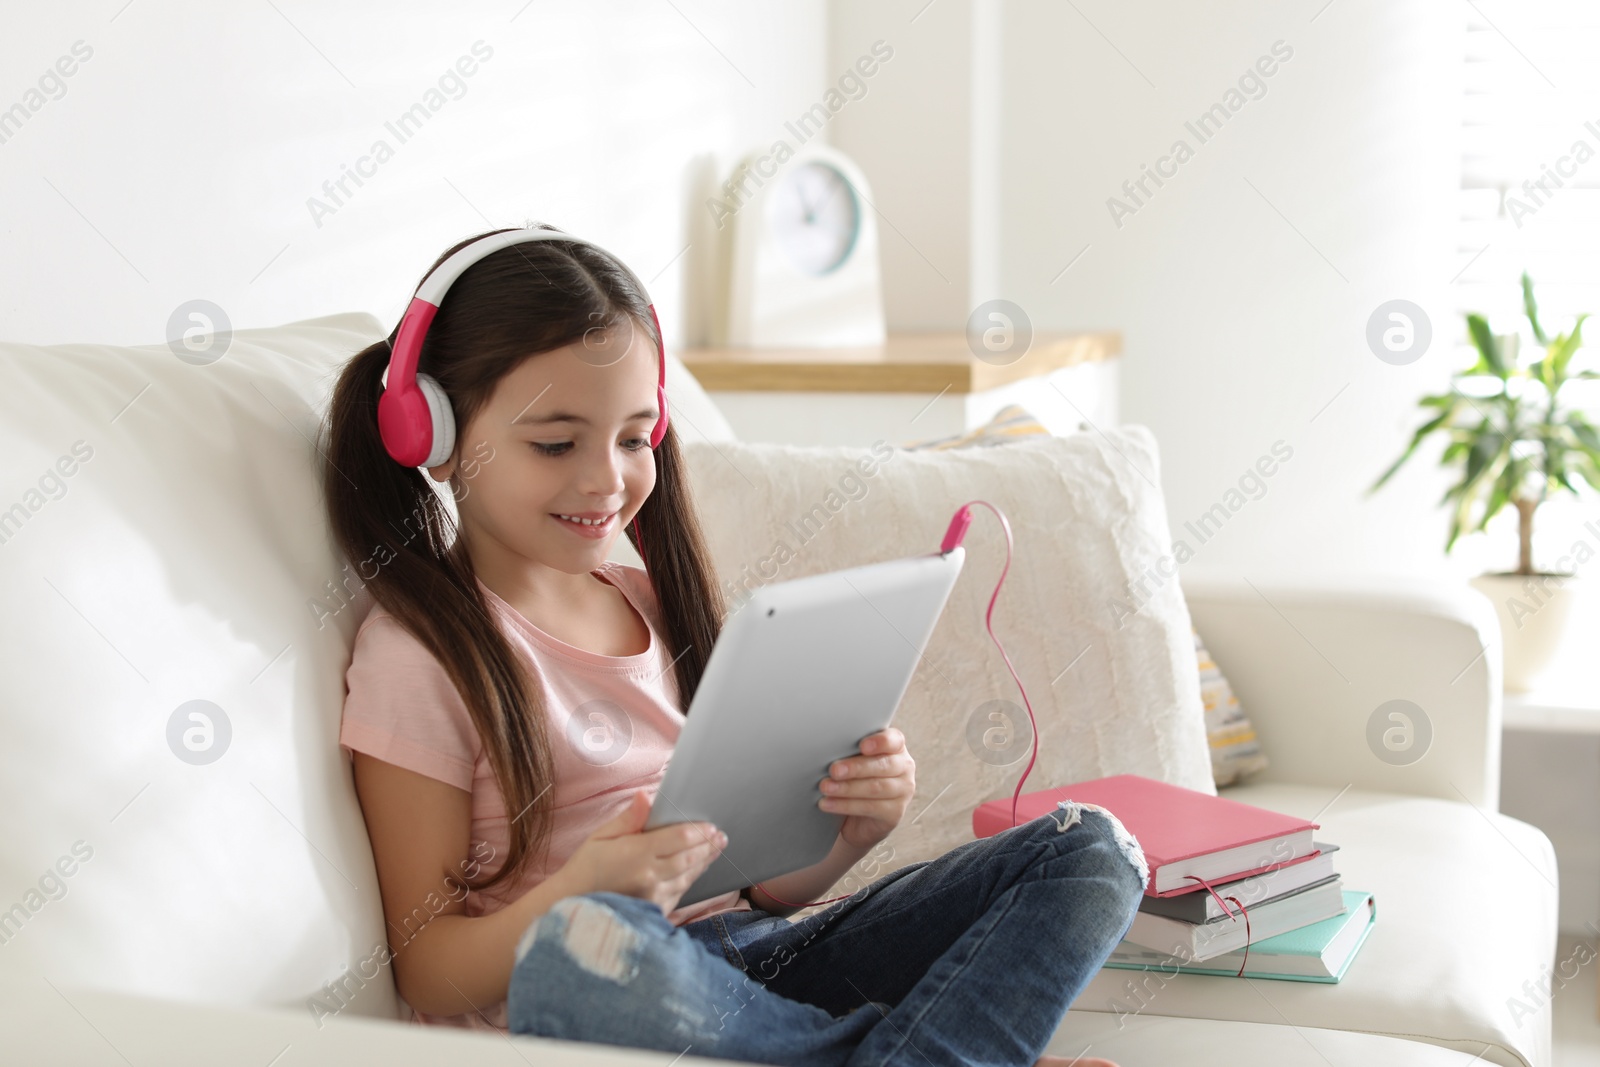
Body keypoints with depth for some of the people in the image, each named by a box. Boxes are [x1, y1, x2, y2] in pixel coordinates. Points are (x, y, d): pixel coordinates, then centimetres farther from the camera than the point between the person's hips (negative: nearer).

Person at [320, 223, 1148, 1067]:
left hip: (752, 964, 6)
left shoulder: (663, 607, 15)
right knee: (582, 942, -42)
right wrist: (582, 893, -27)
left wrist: (853, 828, -5)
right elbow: (424, 970, -8)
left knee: (1089, 848, -4)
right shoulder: (422, 653, -4)